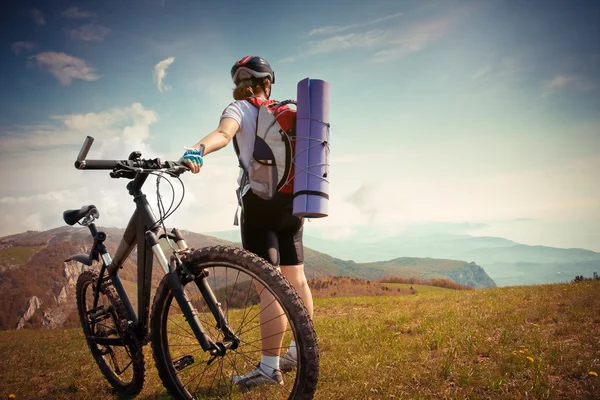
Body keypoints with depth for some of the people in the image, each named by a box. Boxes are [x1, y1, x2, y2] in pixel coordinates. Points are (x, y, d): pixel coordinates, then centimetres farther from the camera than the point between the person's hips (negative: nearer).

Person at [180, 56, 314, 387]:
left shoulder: (239, 109, -1)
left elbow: (223, 133, -24)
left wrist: (196, 150, -42)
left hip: (260, 202, -7)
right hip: (291, 201, 7)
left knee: (269, 287, -9)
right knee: (296, 280, 14)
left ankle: (269, 368, -6)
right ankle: (301, 351, 26)